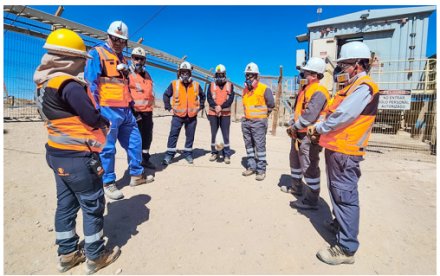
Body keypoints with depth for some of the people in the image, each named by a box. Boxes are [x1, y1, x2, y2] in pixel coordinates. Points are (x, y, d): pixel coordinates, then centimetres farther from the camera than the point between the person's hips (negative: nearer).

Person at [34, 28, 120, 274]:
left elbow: (68, 116, 7)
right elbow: (92, 118, -19)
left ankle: (67, 254, 34)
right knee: (93, 205, 7)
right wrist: (107, 123, 1)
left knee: (66, 204, 18)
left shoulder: (44, 83, 7)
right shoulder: (69, 85, -22)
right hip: (78, 157, -9)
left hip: (57, 153, 9)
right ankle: (96, 256, 24)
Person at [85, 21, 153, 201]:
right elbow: (91, 84, -11)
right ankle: (108, 183, 13)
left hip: (125, 110, 8)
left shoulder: (122, 58, 20)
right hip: (108, 110, -8)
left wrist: (131, 105, 18)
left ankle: (137, 175, 26)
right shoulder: (97, 53, -3)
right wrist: (95, 110, -16)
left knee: (134, 142, 12)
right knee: (107, 148, 0)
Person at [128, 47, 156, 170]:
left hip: (147, 111, 7)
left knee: (147, 136, 13)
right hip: (134, 111, -7)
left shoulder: (147, 75, 19)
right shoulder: (128, 73, -4)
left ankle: (145, 159, 26)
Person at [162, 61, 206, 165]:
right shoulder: (174, 84, -1)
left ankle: (188, 153, 22)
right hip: (178, 115, -2)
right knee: (173, 134, -4)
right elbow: (166, 95, 9)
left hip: (192, 116, 2)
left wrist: (200, 107, 11)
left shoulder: (196, 85, 5)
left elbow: (202, 96, 20)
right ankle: (169, 155, 3)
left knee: (190, 136, 8)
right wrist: (169, 107, 2)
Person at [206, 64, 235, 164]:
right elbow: (209, 98, -3)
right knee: (213, 134, 8)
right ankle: (214, 153, 22)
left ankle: (227, 155, 9)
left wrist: (221, 107, -19)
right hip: (213, 113, 2)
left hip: (225, 114, -1)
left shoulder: (229, 85, 5)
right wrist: (215, 107, -20)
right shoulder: (211, 85, 7)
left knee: (226, 135, 1)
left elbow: (230, 99, -6)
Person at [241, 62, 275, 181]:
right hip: (246, 122, 7)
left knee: (260, 146, -4)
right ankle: (251, 167, 22)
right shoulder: (245, 89, 11)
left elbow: (271, 105, 0)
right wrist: (249, 114, 14)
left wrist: (261, 114, 8)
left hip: (258, 122, -6)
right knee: (249, 145, 11)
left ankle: (261, 170, 4)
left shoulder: (264, 89, -8)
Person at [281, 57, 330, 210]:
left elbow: (309, 115, -28)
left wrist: (295, 127, -16)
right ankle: (296, 188, 41)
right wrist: (292, 125, 5)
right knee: (295, 160, 22)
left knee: (309, 167, -3)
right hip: (298, 134, 11)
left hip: (308, 136, -11)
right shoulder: (305, 89, 14)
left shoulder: (318, 92, -18)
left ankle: (311, 200, 9)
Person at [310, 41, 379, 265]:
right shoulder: (352, 87, 18)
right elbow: (332, 112, 17)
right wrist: (319, 129, 4)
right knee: (339, 193, 22)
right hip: (336, 149, 10)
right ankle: (340, 223, 41)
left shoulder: (364, 87, -14)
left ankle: (346, 248, 4)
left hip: (344, 152, -10)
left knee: (345, 196, -5)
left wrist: (318, 128, -10)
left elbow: (342, 116, -24)